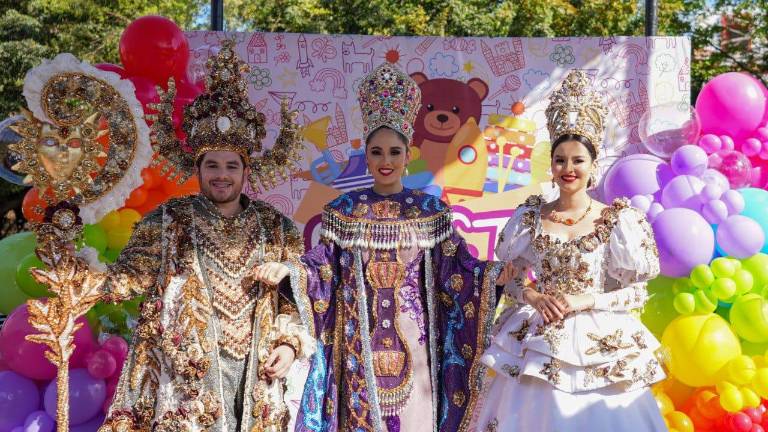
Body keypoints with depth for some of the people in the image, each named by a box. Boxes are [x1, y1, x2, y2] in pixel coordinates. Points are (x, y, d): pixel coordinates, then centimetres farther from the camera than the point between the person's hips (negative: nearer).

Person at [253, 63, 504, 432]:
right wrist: (287, 269, -17)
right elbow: (323, 268, -1)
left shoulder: (431, 210, 2)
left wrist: (497, 273, -17)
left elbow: (456, 270, -2)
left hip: (412, 341, 0)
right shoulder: (344, 210, 3)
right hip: (361, 341, 0)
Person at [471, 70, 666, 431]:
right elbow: (508, 278, 8)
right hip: (535, 341, 2)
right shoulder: (529, 216, 2)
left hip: (598, 342, -2)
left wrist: (584, 301, -15)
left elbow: (638, 293, -4)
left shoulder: (617, 220, -5)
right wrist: (534, 297, -11)